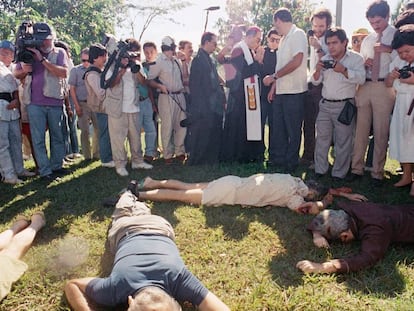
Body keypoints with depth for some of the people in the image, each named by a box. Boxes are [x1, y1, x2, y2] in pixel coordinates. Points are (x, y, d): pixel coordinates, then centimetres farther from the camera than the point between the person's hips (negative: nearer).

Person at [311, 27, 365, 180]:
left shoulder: (356, 58, -3)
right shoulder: (325, 59, 10)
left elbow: (361, 79, -16)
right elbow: (316, 81, 10)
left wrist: (344, 70, -28)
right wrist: (317, 71, -11)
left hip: (344, 105, -4)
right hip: (325, 104, 4)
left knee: (343, 141, 0)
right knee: (322, 138, 8)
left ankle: (339, 174, 10)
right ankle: (320, 170, 19)